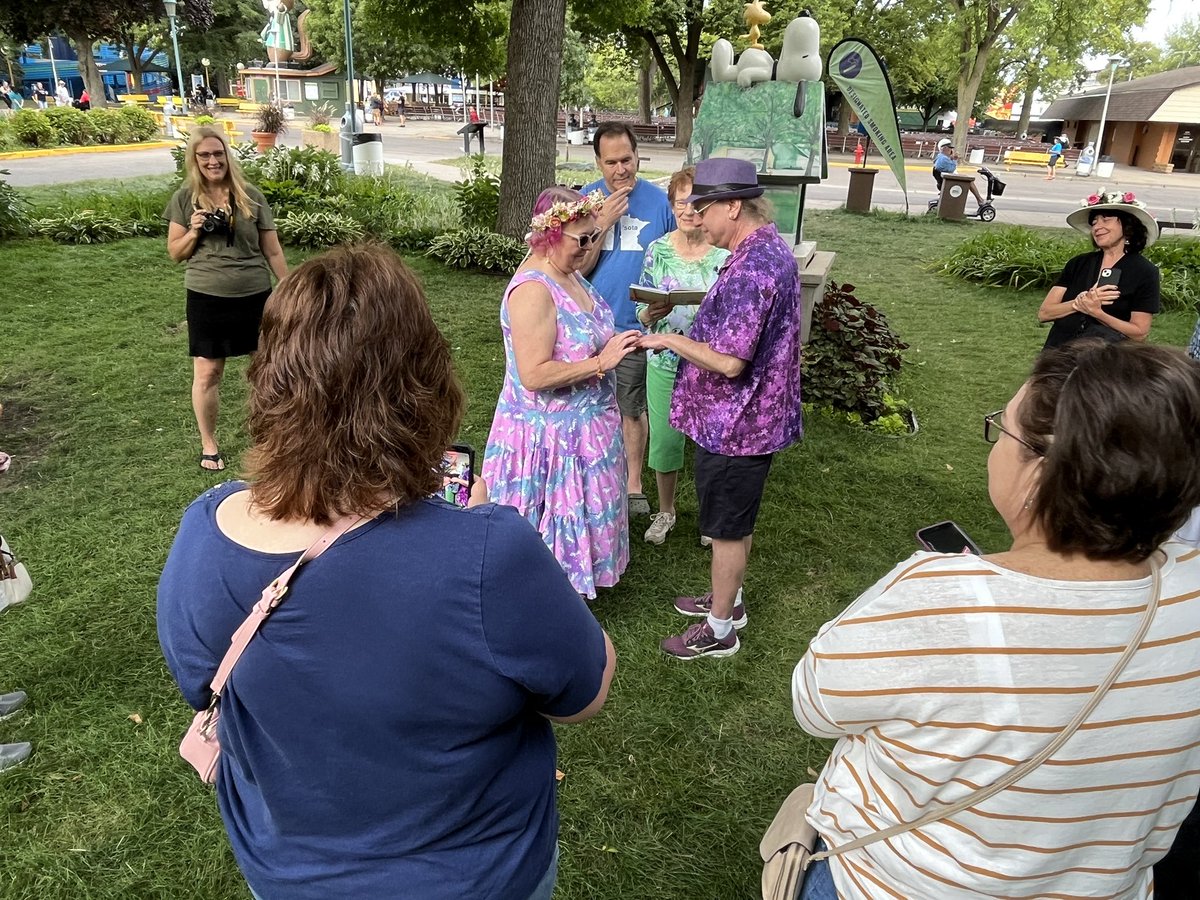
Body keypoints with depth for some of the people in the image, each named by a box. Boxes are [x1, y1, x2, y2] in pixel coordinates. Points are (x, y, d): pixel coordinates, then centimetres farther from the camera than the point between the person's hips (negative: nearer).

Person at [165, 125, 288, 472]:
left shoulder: (251, 196, 1)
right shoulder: (185, 198, 0)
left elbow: (272, 250, 5)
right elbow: (174, 253, 5)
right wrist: (194, 231, -14)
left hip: (255, 295, 1)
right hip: (206, 298, 0)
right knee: (207, 373, 6)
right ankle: (208, 444, 22)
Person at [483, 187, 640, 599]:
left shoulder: (567, 275, 5)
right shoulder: (533, 290, -25)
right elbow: (534, 375, -29)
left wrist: (614, 344, 2)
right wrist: (602, 362, -27)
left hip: (582, 428, 10)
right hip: (549, 437, -9)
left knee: (580, 516, 22)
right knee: (551, 529, 7)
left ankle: (571, 586, 40)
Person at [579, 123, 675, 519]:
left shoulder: (659, 201, -5)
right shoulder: (585, 200, -2)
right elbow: (578, 267, -7)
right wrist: (604, 222, -19)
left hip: (636, 326, -1)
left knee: (631, 408, 10)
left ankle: (633, 484, 25)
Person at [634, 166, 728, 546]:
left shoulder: (726, 253, -7)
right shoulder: (658, 250, -1)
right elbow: (642, 313, 2)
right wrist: (651, 314, -20)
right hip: (665, 362, 2)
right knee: (664, 440, 11)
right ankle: (665, 511, 36)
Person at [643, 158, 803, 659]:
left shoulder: (750, 268, -27)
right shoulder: (773, 247, 6)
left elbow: (729, 362, -28)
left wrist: (671, 339, -17)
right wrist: (697, 320, 9)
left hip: (735, 423, -10)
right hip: (754, 415, 10)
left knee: (728, 527, 6)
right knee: (736, 521, 24)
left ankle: (719, 629, 24)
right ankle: (728, 599, 43)